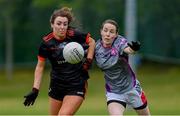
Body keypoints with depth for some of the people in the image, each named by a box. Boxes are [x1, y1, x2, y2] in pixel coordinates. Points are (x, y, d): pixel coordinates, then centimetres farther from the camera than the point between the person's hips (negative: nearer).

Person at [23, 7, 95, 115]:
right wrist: (35, 90, -5)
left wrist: (88, 61, -5)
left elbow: (92, 42, 5)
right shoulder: (46, 43, -10)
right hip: (57, 85, 3)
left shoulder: (74, 35, -13)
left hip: (76, 86, -3)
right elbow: (40, 67, 0)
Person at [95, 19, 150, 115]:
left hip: (131, 88, -1)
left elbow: (128, 49, -42)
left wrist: (134, 49, -65)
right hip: (113, 92, 1)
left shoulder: (119, 41, -20)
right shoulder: (97, 47, -9)